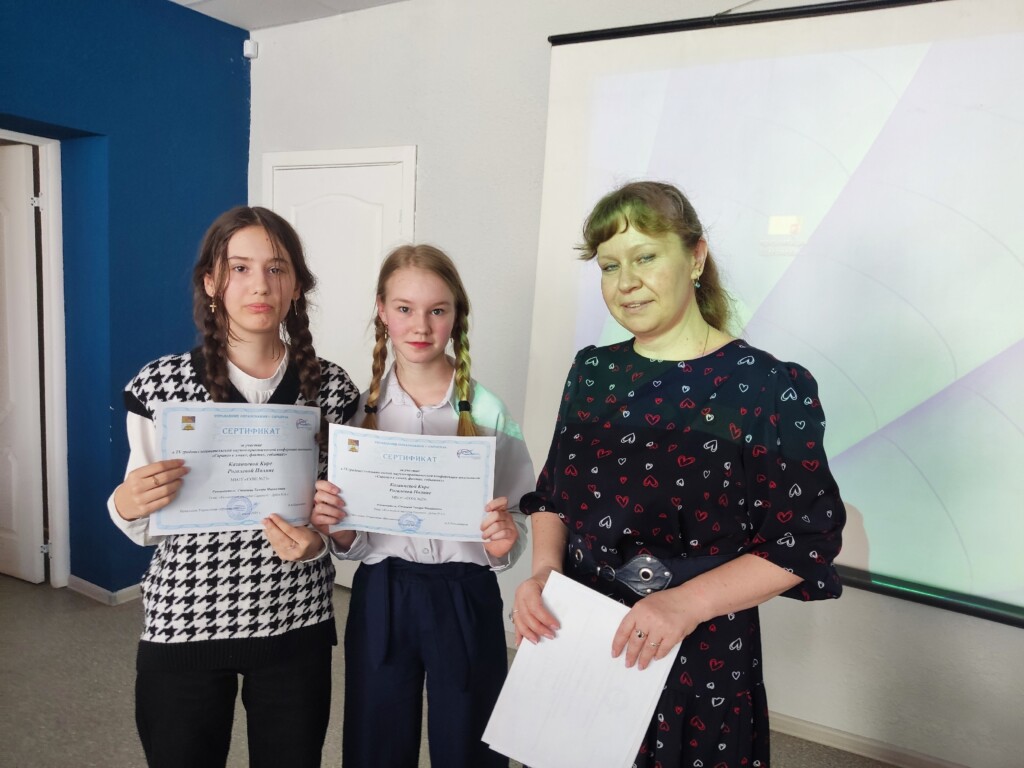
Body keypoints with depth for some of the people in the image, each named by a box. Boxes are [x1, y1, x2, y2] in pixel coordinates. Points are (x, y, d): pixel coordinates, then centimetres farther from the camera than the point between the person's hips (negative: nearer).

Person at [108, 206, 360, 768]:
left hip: (296, 624, 1)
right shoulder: (160, 383, -8)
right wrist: (125, 505, -21)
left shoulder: (331, 387, -6)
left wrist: (319, 538, -16)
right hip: (184, 622, 0)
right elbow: (146, 529, 0)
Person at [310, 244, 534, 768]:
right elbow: (352, 544, 4)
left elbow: (516, 525, -4)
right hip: (380, 599, 2)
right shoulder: (360, 408, -2)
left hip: (465, 601, -2)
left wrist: (502, 543, -24)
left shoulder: (487, 411, -9)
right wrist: (339, 530, -17)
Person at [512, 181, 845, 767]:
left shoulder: (772, 389, -14)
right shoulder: (593, 371, 1)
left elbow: (801, 542, -13)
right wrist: (544, 570, -10)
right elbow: (554, 494, 7)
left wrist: (687, 604, -23)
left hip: (701, 659, -4)